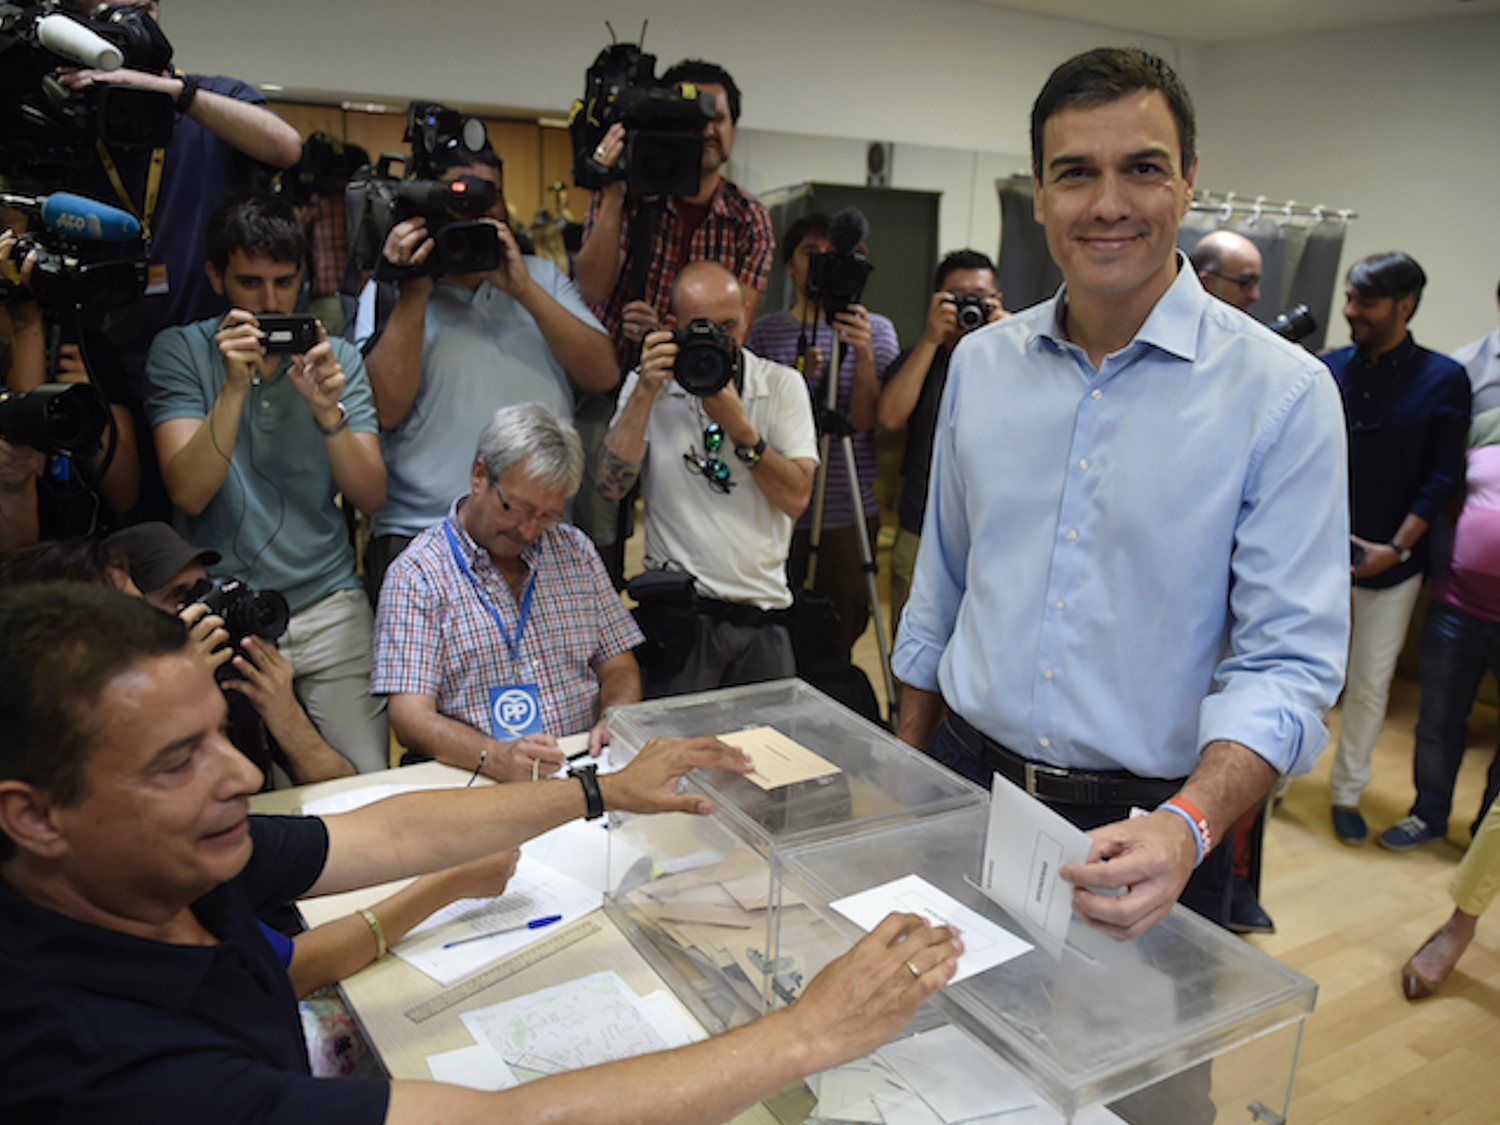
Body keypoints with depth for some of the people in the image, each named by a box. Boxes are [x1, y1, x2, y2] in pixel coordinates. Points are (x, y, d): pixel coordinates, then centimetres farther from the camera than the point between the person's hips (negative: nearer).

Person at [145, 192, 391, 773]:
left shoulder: (339, 358, 4)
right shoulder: (180, 350, -1)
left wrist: (328, 411, -21)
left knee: (369, 784, 1)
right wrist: (234, 388, -24)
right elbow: (188, 494, -12)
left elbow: (371, 497, -5)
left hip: (330, 604, 2)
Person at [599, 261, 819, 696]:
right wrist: (646, 391, -14)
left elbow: (796, 498, -5)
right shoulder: (649, 384, 5)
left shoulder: (782, 384, 5)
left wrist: (736, 421, -14)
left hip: (764, 611, 2)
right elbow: (612, 486, -9)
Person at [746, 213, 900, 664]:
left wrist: (863, 356, -23)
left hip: (850, 513, 0)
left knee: (838, 643, 7)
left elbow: (865, 420, -8)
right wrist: (795, 378, -14)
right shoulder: (765, 331, 6)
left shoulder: (876, 330, 3)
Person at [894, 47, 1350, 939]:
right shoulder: (980, 363, 1)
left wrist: (1186, 828, -30)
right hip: (965, 785, 4)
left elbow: (1289, 663, -14)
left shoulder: (1284, 393, -12)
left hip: (1142, 836, -3)